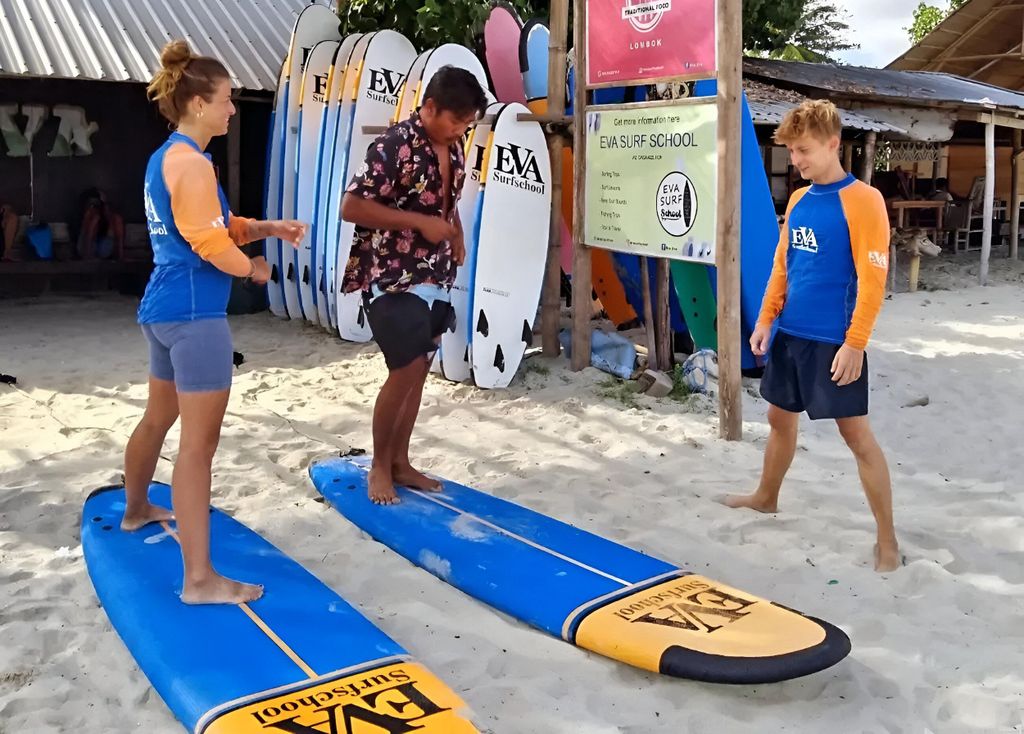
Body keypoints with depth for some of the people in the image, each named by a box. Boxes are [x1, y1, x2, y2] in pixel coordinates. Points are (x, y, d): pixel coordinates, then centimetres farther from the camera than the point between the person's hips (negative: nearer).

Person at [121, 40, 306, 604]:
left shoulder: (164, 157, 15)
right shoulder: (191, 163, -16)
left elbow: (215, 226, 18)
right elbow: (211, 244, -21)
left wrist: (269, 228, 6)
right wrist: (253, 268, -3)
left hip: (163, 308, 11)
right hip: (194, 314, -11)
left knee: (159, 417, 27)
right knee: (198, 442, -9)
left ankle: (136, 510, 49)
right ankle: (199, 579, -6)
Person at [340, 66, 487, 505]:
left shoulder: (454, 148, 7)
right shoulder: (393, 147, -17)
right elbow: (351, 207, -20)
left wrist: (457, 236, 4)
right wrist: (420, 222, -21)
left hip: (434, 278, 8)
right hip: (392, 278, -8)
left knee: (418, 371, 11)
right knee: (405, 371, -9)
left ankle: (400, 462, 24)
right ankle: (379, 466, 10)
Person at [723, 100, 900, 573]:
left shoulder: (863, 201, -13)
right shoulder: (798, 201, 9)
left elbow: (872, 280, -16)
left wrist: (855, 343, -19)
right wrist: (765, 321, 9)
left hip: (834, 341, -7)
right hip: (790, 335, 7)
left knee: (856, 433, -3)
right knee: (780, 417, 20)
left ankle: (887, 540, 7)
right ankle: (766, 497, 41)